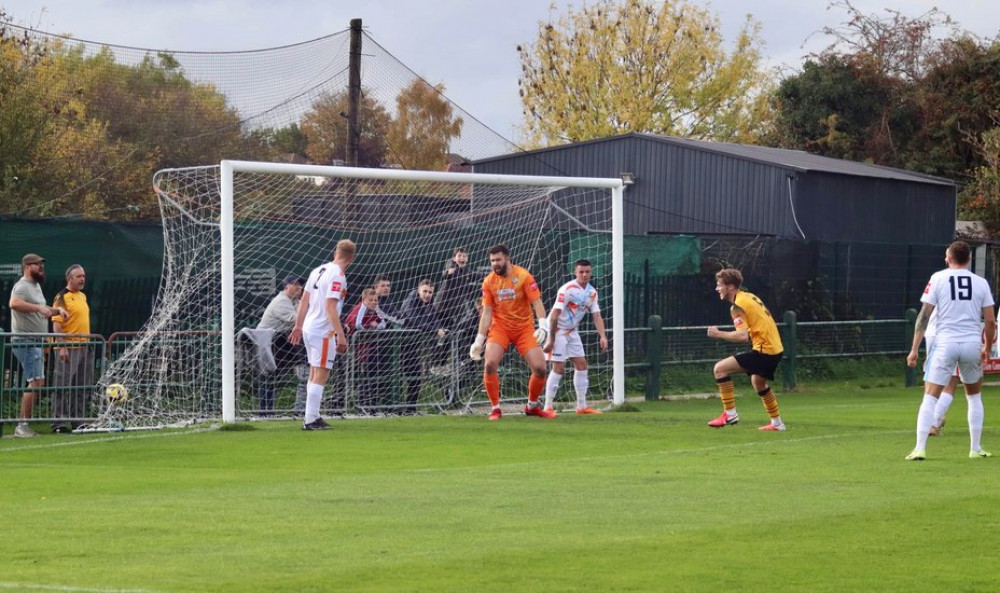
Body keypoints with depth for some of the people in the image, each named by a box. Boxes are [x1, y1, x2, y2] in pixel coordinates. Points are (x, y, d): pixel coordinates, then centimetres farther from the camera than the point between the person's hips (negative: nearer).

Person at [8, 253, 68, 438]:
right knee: (35, 382, -16)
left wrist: (57, 310, 14)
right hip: (25, 341, -11)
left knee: (39, 383, 13)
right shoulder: (22, 286, -13)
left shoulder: (36, 286, 19)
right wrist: (39, 307, -38)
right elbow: (14, 303, -34)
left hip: (36, 342, 11)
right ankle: (22, 426, -17)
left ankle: (23, 424, 16)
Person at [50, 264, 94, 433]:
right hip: (68, 349, -9)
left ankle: (78, 421, 18)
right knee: (63, 386, -6)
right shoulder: (62, 297, -9)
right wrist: (61, 347, -21)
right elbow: (56, 324, -14)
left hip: (85, 347, 9)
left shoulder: (83, 296, 17)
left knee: (83, 387, 10)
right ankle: (58, 422, -5)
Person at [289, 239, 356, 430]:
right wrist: (341, 335, -21)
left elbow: (304, 301, 14)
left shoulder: (318, 271, 10)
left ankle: (313, 417, 21)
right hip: (323, 332, -9)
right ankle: (311, 420, -6)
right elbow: (331, 307, -21)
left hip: (308, 328, 9)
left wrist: (298, 326, 21)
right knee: (321, 375, -5)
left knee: (314, 374, 16)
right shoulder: (337, 276, -15)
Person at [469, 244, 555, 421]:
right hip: (500, 328, 1)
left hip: (524, 328, -1)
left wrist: (543, 326, -28)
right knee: (490, 363, -22)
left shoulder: (524, 276, -9)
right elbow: (487, 312, 2)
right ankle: (495, 409, -7)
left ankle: (532, 406, 17)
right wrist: (479, 340, -2)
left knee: (539, 368, -9)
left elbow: (537, 303, -12)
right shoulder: (489, 282, -1)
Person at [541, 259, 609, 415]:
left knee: (581, 365, 6)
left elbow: (597, 316, 1)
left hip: (572, 331, 8)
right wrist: (551, 339, -23)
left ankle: (582, 406, 13)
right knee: (559, 368, -12)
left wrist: (602, 336, -14)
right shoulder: (567, 289, -20)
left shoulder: (592, 292, 3)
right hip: (557, 330, -8)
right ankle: (548, 407, -6)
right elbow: (555, 314, -21)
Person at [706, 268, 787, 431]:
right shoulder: (749, 296, 13)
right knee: (758, 382, 34)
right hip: (776, 347, 10)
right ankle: (777, 423, 43)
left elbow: (743, 336, -25)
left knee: (720, 368, -11)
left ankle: (730, 414, -9)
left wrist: (719, 334, -15)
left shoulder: (738, 306, -14)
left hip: (764, 350, -10)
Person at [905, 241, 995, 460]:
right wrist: (987, 348, 18)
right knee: (974, 397, 20)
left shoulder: (938, 278, 0)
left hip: (945, 343, -2)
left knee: (930, 397, 0)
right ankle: (975, 449, 20)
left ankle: (920, 448, -11)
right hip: (972, 344, 2)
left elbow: (924, 315, -4)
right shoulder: (981, 283, 5)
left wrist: (914, 349, -2)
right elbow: (990, 321, 3)